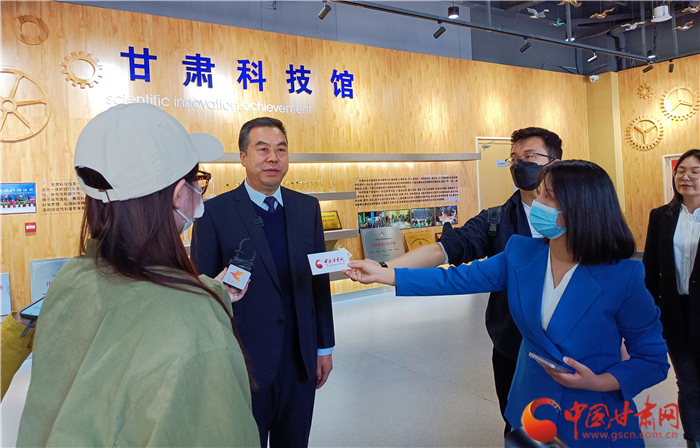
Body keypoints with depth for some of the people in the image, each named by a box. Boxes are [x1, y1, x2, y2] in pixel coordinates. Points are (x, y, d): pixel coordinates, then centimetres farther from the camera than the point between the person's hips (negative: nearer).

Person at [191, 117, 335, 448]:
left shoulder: (307, 207, 2)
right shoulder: (215, 213, -10)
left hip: (300, 359, 4)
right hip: (245, 363, -3)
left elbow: (320, 281, 6)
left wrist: (325, 347, 8)